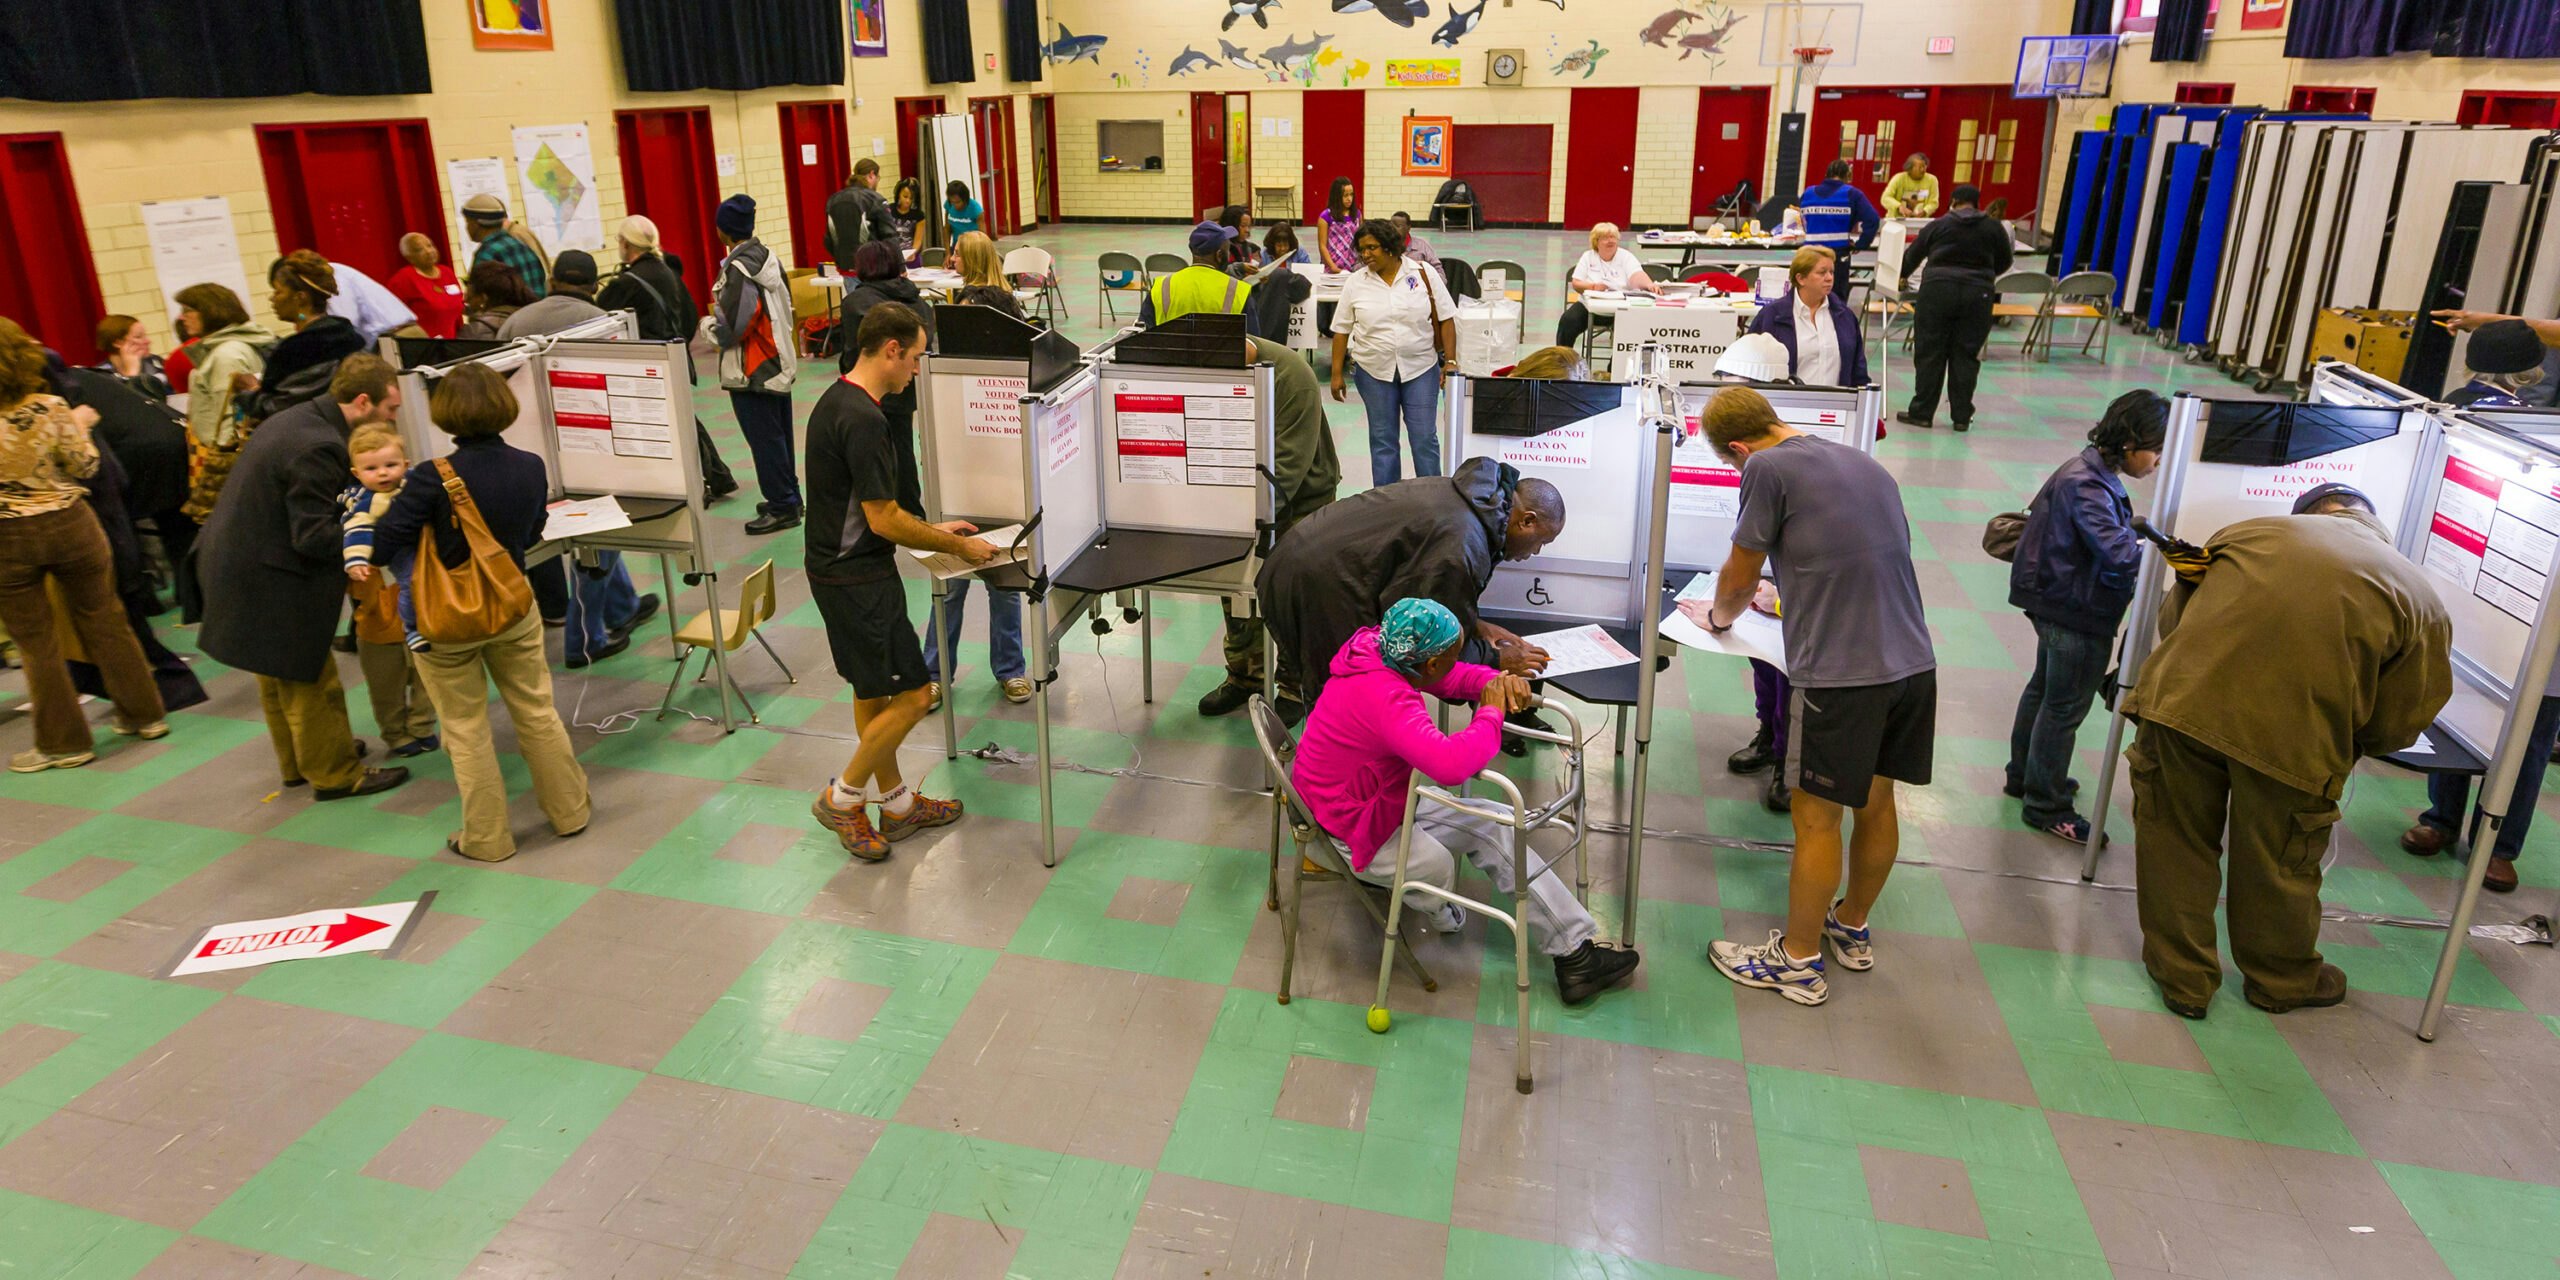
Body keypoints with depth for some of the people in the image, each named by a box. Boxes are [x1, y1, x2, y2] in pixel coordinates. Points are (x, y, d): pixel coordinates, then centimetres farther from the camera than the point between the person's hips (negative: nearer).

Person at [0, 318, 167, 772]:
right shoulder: (49, 408, -12)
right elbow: (84, 466, -5)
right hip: (69, 524, 2)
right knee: (104, 621, 15)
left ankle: (64, 742, 16)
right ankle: (145, 714, 23)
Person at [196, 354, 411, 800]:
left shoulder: (298, 419, 5)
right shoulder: (318, 448, -26)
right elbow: (314, 537, -27)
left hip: (238, 559, 11)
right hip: (269, 580, -11)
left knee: (280, 677, 24)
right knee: (311, 681, 4)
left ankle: (298, 762, 40)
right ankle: (335, 774, 17)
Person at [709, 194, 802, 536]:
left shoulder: (737, 270, -20)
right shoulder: (770, 258, 3)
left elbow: (731, 328, -22)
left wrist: (711, 322, -1)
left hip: (751, 370, -8)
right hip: (779, 363, 8)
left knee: (764, 438, 0)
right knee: (779, 434, 17)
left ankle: (781, 507, 5)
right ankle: (788, 497, 27)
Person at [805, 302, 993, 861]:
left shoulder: (837, 400, 9)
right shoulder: (863, 419, -23)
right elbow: (883, 520, -22)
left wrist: (933, 529, 18)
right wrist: (958, 546, -10)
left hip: (839, 568, 11)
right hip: (859, 578, -11)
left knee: (875, 690, 18)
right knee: (911, 695, -2)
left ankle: (896, 804, 30)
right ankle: (842, 799, 11)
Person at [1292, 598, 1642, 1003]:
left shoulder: (1375, 648, -7)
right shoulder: (1383, 697, -36)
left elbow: (1452, 678, 9)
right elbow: (1450, 764, -49)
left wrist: (1499, 681, -13)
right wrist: (1491, 713, -30)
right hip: (1345, 832, -10)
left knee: (1490, 825, 6)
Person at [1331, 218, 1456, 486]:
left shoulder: (1424, 274, -2)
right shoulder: (1355, 283, 1)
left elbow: (1446, 319, 0)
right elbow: (1341, 331, 3)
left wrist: (1450, 361, -6)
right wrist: (1337, 373, 0)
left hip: (1421, 368, -1)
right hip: (1374, 371, 1)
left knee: (1424, 438, 1)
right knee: (1382, 438, 8)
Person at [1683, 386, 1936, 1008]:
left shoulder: (1767, 468, -7)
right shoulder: (1866, 464, 14)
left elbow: (1738, 577, 1)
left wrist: (1718, 616, 22)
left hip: (1841, 675, -7)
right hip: (1914, 663, 8)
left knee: (1817, 818, 6)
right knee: (1877, 802, 21)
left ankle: (1798, 961, 20)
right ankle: (1853, 929, 40)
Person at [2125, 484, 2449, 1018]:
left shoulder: (2253, 529, 21)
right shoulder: (2422, 596, 16)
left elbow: (2172, 618, 25)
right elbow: (2399, 724, 11)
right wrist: (2343, 746, 31)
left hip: (2184, 697, 1)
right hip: (2296, 736, -1)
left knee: (2177, 840, 19)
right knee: (2278, 863, 19)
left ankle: (2183, 975, 33)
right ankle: (2284, 979, 45)